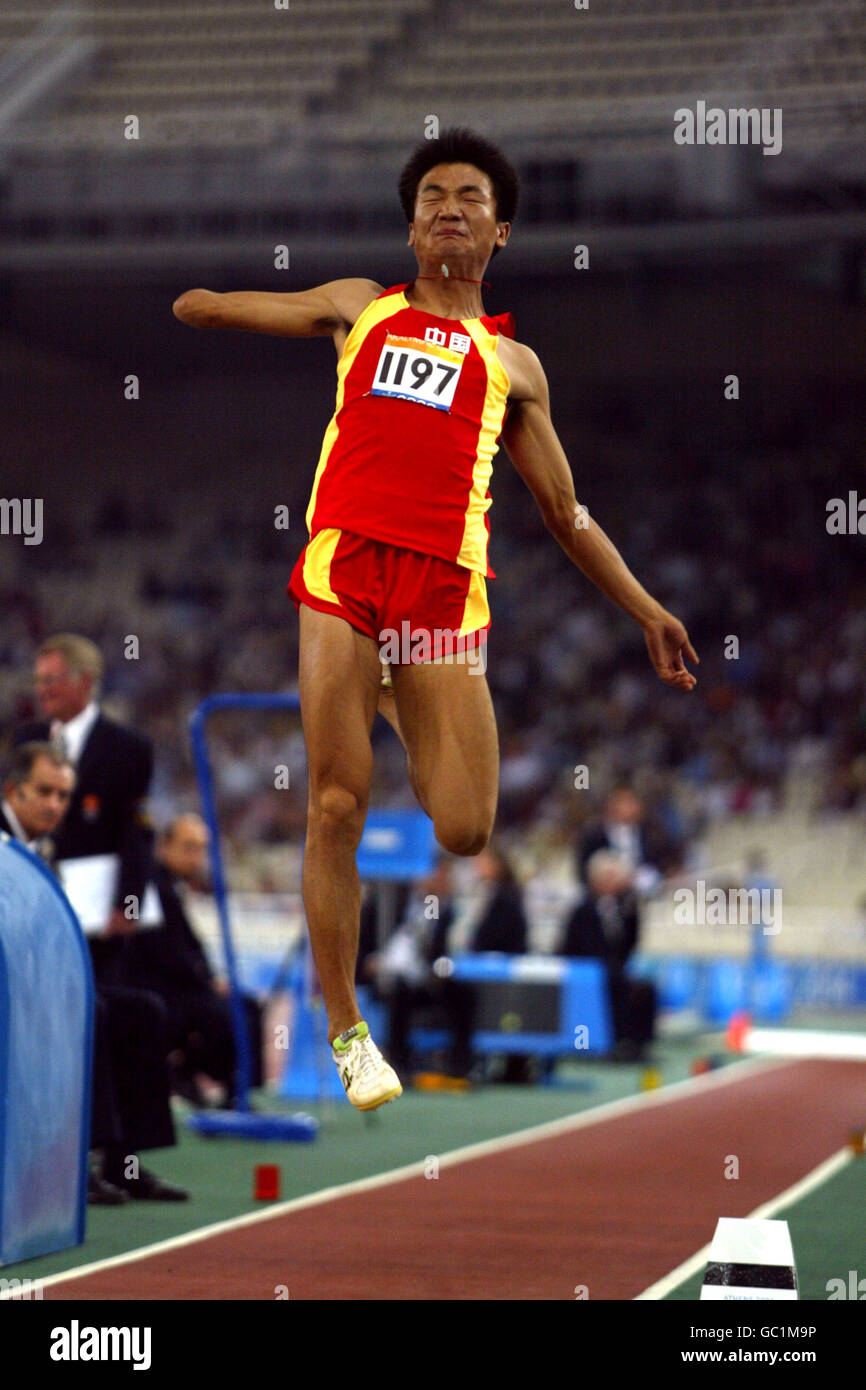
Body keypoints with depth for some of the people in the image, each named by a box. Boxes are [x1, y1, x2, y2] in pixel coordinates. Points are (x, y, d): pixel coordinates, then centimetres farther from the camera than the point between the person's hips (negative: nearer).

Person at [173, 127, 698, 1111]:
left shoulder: (512, 363, 20)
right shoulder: (359, 308, 20)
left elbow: (566, 514, 24)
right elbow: (203, 308, 28)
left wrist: (646, 611, 20)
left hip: (444, 588, 1)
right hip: (343, 568, -1)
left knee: (464, 832, -9)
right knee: (337, 808, -8)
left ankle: (404, 722, 24)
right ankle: (345, 1029, 4)